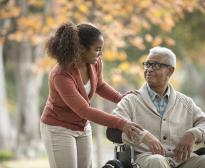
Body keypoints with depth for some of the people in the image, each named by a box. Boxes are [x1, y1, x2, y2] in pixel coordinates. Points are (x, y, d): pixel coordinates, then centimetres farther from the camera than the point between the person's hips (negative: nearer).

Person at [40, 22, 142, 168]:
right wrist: (121, 124, -35)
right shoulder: (61, 76, -32)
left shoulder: (95, 63, -11)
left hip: (82, 127, 7)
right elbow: (85, 111, -32)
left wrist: (121, 99, -7)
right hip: (58, 129, -7)